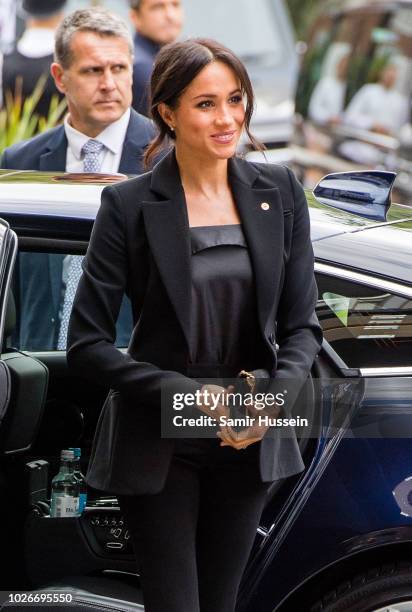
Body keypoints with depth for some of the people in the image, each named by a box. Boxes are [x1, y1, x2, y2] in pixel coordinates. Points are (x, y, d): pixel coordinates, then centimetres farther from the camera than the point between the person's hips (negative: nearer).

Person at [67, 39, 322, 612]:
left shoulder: (279, 193, 0)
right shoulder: (129, 205, -11)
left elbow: (303, 326, 4)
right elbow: (86, 346, -11)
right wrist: (188, 394, -21)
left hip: (249, 442, 4)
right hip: (160, 449, -4)